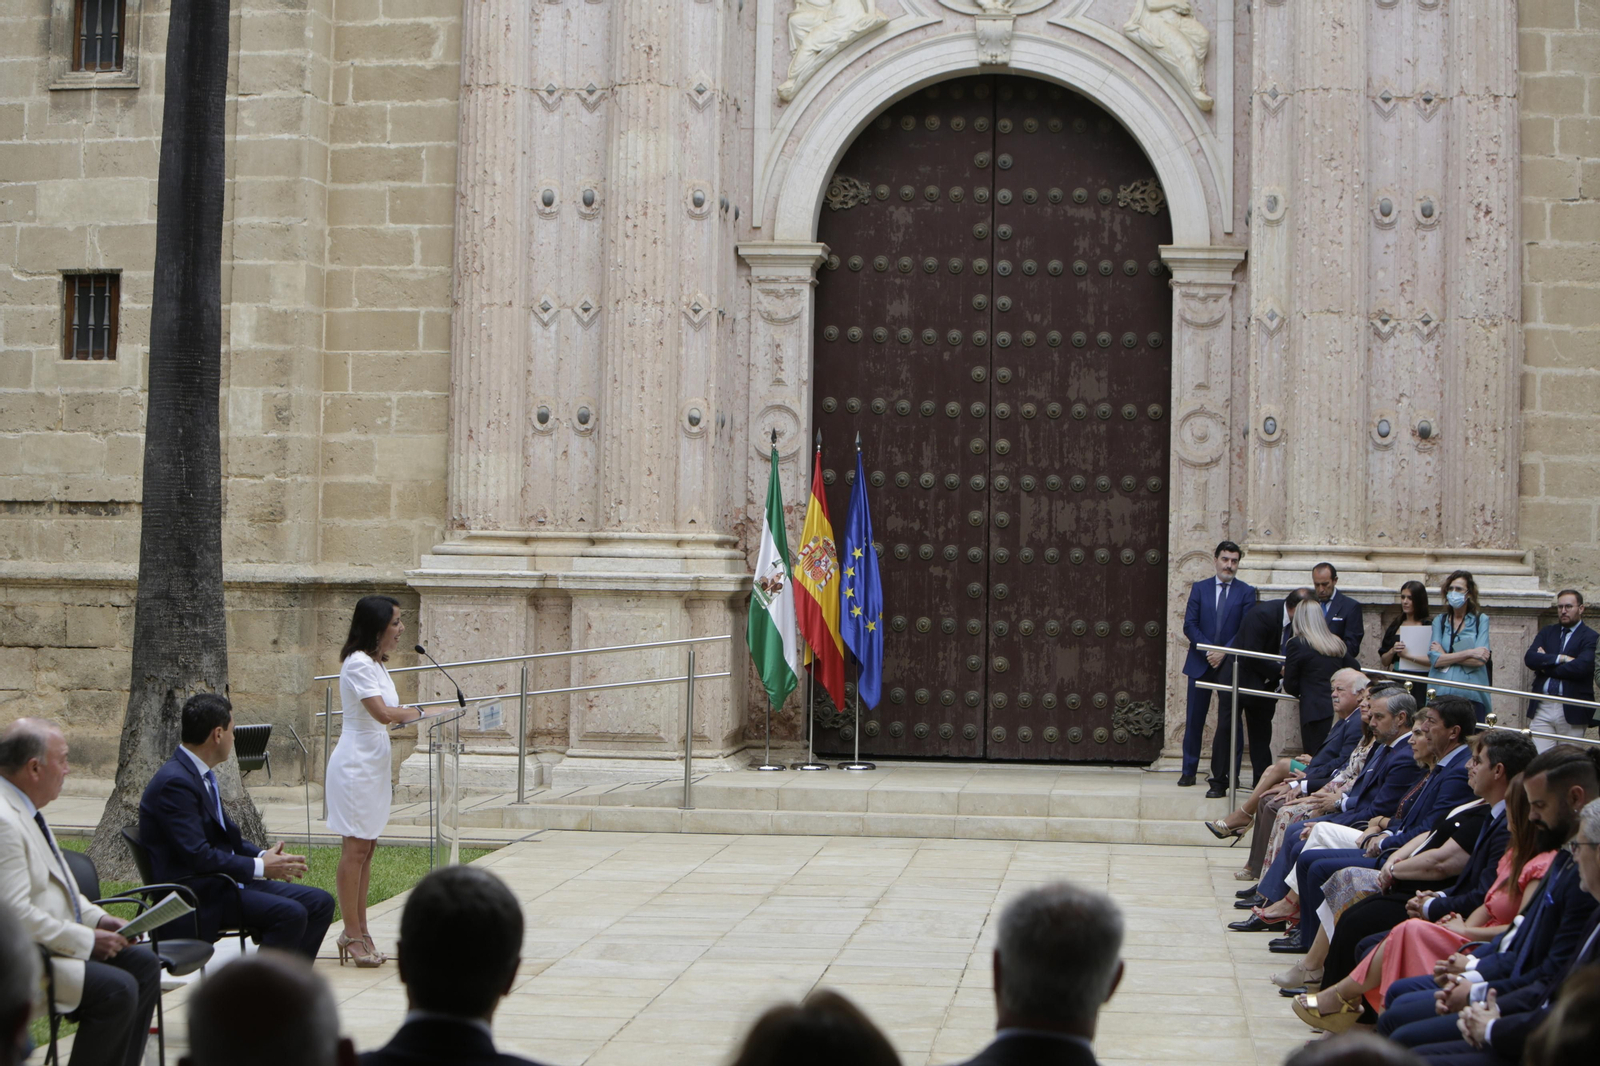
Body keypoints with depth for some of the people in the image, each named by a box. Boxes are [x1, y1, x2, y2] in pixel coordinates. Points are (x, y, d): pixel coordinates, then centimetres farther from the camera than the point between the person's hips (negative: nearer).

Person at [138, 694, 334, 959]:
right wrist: (260, 867, -15)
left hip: (223, 882, 10)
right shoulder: (175, 782, -18)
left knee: (319, 903, 2)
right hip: (193, 896, -10)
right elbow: (197, 856, -24)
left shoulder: (204, 776, 14)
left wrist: (264, 856, 1)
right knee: (290, 914, -26)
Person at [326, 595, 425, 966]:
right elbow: (383, 713, -25)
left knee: (365, 850, 11)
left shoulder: (375, 663, 14)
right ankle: (352, 934, 3)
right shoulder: (358, 663, -16)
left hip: (373, 765, 10)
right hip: (355, 765, -10)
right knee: (355, 850, -4)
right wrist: (415, 712, -7)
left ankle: (360, 932, 16)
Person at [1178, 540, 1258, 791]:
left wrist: (1224, 653, -15)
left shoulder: (1246, 592, 3)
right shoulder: (1199, 588, 8)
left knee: (1226, 721, -3)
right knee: (1195, 718, 7)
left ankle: (1220, 779, -1)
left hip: (1230, 665, -2)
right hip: (1200, 663, 2)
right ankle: (1189, 770, 20)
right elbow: (1189, 625, 2)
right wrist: (1208, 650, -12)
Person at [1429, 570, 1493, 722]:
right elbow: (1434, 659, -2)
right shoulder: (1439, 620, 12)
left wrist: (1446, 657, -3)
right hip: (1441, 693, 2)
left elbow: (1480, 660, -7)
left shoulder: (1481, 620, 6)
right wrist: (1468, 653, -8)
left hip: (1471, 694, -2)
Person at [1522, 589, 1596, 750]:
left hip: (1572, 711, -4)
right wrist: (1561, 658, -13)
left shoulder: (1591, 638, 0)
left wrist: (1544, 666, -6)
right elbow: (1529, 658, 0)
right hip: (1541, 708, 4)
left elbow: (1581, 667, -16)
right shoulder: (1547, 632, 15)